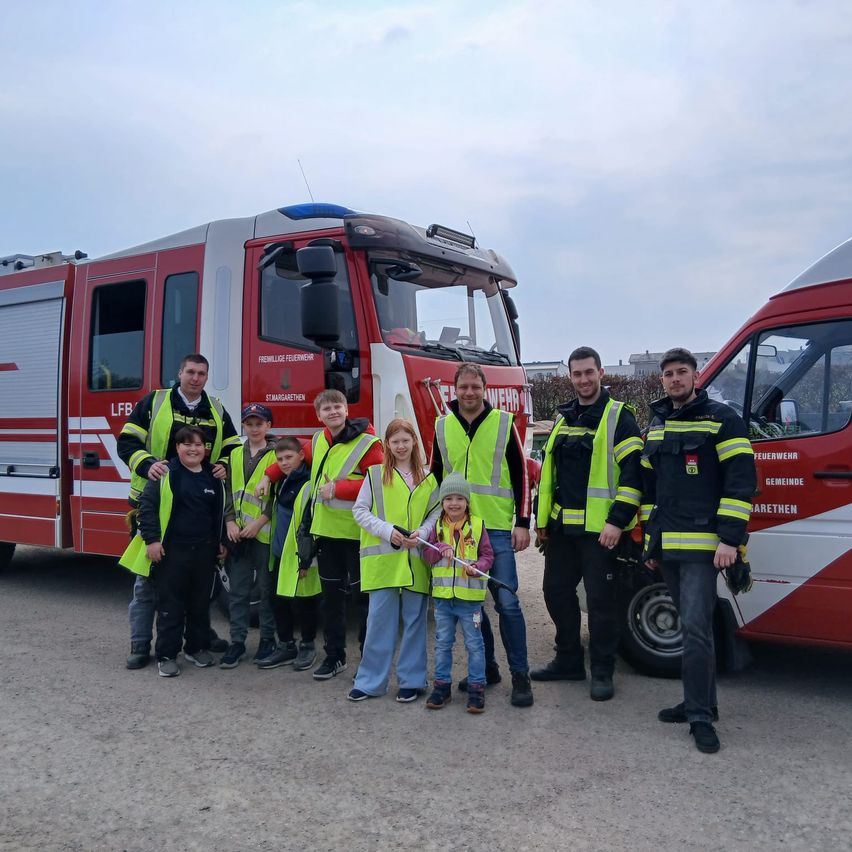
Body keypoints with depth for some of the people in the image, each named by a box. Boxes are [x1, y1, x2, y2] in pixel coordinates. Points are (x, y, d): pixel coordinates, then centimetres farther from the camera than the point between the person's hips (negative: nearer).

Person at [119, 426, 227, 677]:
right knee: (170, 604, 2)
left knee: (201, 602, 13)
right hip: (172, 551, -4)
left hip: (204, 551, 4)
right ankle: (166, 655, 11)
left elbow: (221, 512, 18)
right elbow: (146, 505, -8)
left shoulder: (214, 477, 8)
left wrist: (221, 542, 16)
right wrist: (152, 539, -14)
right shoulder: (165, 473, -5)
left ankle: (197, 647, 28)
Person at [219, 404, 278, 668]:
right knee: (237, 590, 7)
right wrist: (230, 522, -2)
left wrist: (259, 523, -14)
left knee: (267, 589, 5)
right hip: (238, 533, 4)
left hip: (266, 533, -4)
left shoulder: (277, 455, -3)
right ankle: (237, 642, 15)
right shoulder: (235, 455, 12)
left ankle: (267, 639, 18)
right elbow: (229, 491, 11)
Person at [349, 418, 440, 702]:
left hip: (415, 560, 1)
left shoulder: (427, 477, 8)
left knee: (414, 620, 7)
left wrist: (423, 532, -10)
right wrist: (387, 530, -10)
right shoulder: (375, 474, 3)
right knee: (379, 620, 2)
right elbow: (359, 510, 2)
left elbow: (437, 511, 9)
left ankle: (412, 680, 20)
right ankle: (370, 681, 14)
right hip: (382, 559, -1)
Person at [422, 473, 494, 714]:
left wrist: (478, 567, -21)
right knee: (443, 643, 13)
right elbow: (426, 555, 2)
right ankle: (442, 684, 25)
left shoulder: (477, 525, -3)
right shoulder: (437, 527, 4)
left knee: (474, 643, 6)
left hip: (470, 597, -3)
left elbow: (488, 555, -2)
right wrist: (440, 548, -18)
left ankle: (476, 686, 16)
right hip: (442, 596, 3)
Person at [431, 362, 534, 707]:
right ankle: (486, 668, 24)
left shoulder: (503, 423, -1)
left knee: (507, 603, -5)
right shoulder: (442, 426, 8)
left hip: (497, 528, -3)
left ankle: (520, 676, 6)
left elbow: (520, 475, 0)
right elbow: (435, 476, 15)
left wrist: (523, 522, -6)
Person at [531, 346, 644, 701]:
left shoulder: (618, 416, -6)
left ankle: (602, 672, 14)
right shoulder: (563, 418, 15)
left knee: (600, 599, 0)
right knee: (557, 592, 14)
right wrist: (541, 518, 17)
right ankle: (568, 661, 29)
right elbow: (548, 470, 20)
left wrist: (618, 520, -19)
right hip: (561, 526, 7)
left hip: (600, 528, -7)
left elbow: (634, 470, -13)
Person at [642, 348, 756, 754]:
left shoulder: (722, 418, -3)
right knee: (692, 626, 14)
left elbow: (740, 480, -9)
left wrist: (729, 538, -16)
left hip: (701, 544, -7)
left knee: (696, 627, -11)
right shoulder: (656, 424, 17)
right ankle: (700, 702, 23)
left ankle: (700, 717, -3)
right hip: (666, 545, 7)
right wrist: (651, 539, 19)